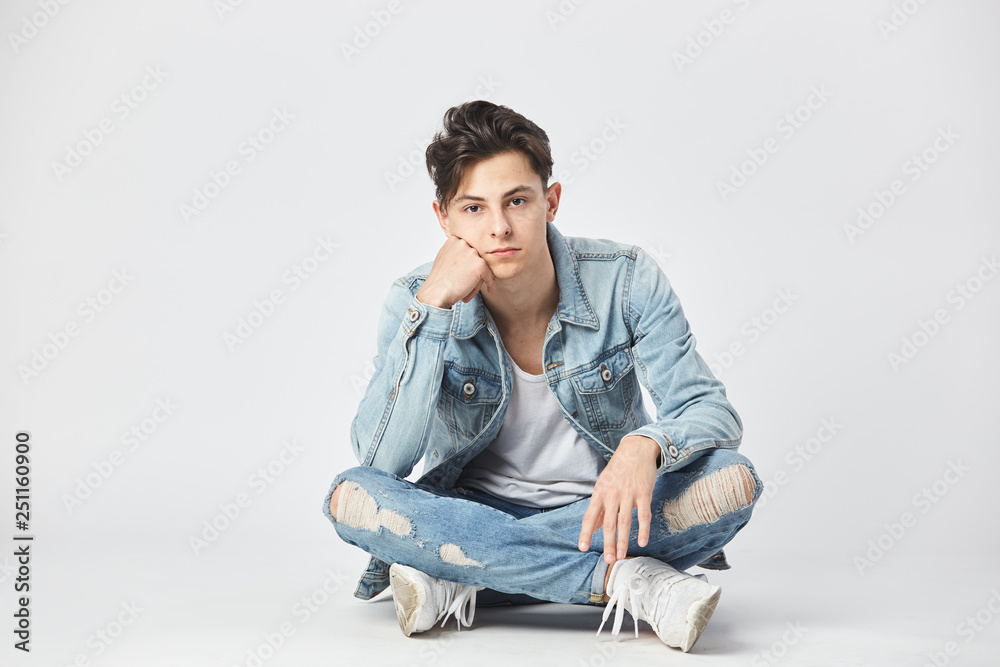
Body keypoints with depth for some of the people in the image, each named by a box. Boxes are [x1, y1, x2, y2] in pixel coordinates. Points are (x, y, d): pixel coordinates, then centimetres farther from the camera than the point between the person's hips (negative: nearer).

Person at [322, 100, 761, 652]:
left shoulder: (626, 281, -12)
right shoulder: (416, 303, -11)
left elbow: (708, 410, -13)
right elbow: (382, 459, -22)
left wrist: (645, 446, -38)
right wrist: (432, 306, -29)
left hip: (598, 515, 0)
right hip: (473, 511, 0)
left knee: (731, 482, -27)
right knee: (352, 497, -28)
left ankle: (456, 582, -26)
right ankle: (623, 580, -29)